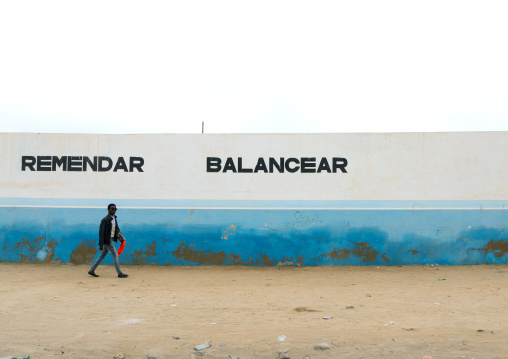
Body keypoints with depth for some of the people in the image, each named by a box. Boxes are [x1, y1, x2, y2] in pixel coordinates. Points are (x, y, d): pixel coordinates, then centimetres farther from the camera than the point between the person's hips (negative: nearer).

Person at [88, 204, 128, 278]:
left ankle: (92, 270, 23)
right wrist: (101, 244, -18)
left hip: (111, 240, 9)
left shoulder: (114, 218, 11)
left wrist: (119, 234, 0)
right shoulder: (105, 220, -15)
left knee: (102, 256, 14)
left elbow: (116, 228, 21)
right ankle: (120, 273, -2)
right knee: (115, 255, -7)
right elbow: (101, 232, -16)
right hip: (107, 240, -9)